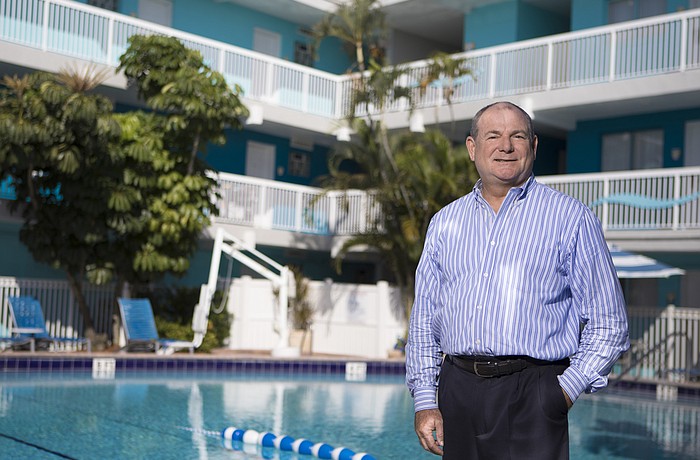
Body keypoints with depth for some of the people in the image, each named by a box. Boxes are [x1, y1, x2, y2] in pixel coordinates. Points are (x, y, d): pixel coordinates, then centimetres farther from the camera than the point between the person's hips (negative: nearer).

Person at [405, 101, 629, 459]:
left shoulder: (570, 218, 2)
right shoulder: (445, 222, 13)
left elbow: (607, 324, 1)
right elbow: (424, 319, 14)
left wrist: (567, 389, -9)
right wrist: (425, 401, 7)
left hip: (531, 395, -3)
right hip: (458, 390, 4)